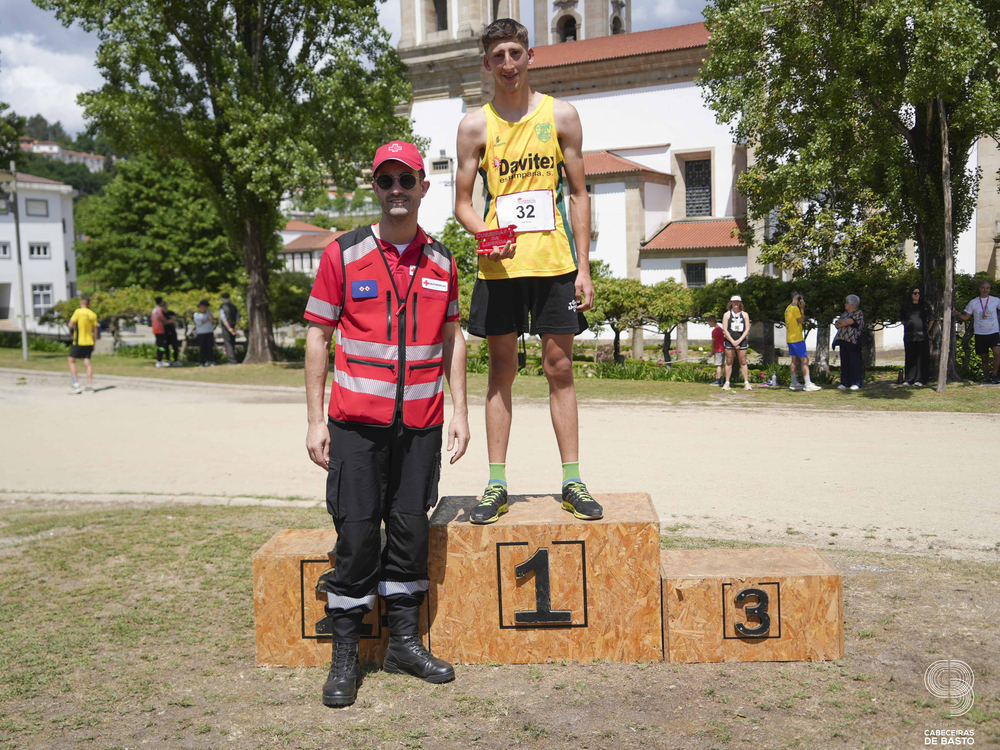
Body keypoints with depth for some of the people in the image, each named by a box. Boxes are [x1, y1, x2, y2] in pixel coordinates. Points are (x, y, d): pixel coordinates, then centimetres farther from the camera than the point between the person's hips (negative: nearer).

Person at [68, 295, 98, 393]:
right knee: (87, 363, 5)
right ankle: (90, 385, -4)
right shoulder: (93, 314, 6)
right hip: (89, 342, 4)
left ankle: (76, 384, -3)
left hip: (79, 342, -4)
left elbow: (71, 325, -13)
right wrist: (93, 344, 17)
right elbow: (95, 330, 9)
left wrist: (71, 320, 10)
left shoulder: (78, 312, -9)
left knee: (72, 361, 8)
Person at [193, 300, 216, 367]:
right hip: (201, 333, -1)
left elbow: (211, 319, -7)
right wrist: (207, 320, -5)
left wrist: (207, 310, -3)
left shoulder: (209, 312, 13)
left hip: (210, 332, 1)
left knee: (210, 347, -5)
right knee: (202, 348, -4)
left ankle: (211, 361, -1)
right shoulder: (196, 314, 8)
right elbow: (198, 322, -8)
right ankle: (203, 362, -1)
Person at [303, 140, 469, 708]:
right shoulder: (343, 254, -1)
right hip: (356, 421, -3)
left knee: (411, 528, 10)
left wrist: (460, 410, 9)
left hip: (421, 423, 3)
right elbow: (318, 336, 0)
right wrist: (316, 420, -4)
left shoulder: (441, 261, 9)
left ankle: (405, 642, 24)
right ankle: (346, 656, 13)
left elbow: (452, 337, 15)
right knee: (356, 533, 0)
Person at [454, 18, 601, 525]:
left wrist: (583, 267, 0)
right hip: (499, 265, 0)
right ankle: (497, 486, 10)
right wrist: (487, 235, -16)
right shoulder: (475, 125, 5)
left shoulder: (561, 116, 6)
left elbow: (579, 194, 7)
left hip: (554, 261, 0)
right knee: (501, 371, 4)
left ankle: (572, 482, 11)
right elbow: (462, 203, 6)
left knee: (559, 369, 4)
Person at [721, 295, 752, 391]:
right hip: (730, 341, -1)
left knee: (743, 362, 1)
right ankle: (727, 383, 3)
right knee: (729, 362, 0)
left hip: (742, 341, 1)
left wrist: (739, 340, -9)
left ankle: (746, 383, 2)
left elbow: (747, 329, 3)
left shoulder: (745, 315, 9)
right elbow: (725, 330, -1)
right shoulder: (727, 314, 5)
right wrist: (733, 341, -10)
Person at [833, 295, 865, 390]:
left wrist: (840, 321, 0)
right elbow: (837, 324, 10)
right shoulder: (845, 313, 19)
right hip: (843, 340, 7)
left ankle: (856, 383, -1)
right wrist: (844, 323, -8)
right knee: (844, 362, 7)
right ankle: (845, 382, 11)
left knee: (855, 362, -4)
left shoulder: (859, 314, -5)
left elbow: (848, 321, -18)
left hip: (853, 341, -7)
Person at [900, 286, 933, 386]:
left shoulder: (924, 306, 8)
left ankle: (920, 379, 1)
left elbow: (931, 320, 15)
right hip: (909, 336, 1)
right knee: (910, 357, 3)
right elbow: (902, 320, 20)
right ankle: (909, 379, 9)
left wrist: (927, 330, 10)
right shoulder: (905, 306, 10)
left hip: (922, 335, -1)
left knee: (921, 357, -2)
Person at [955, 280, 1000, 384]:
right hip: (980, 334, 1)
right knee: (984, 358, 6)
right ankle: (988, 378, 17)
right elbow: (966, 317, 7)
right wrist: (958, 314, -11)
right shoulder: (973, 302, 6)